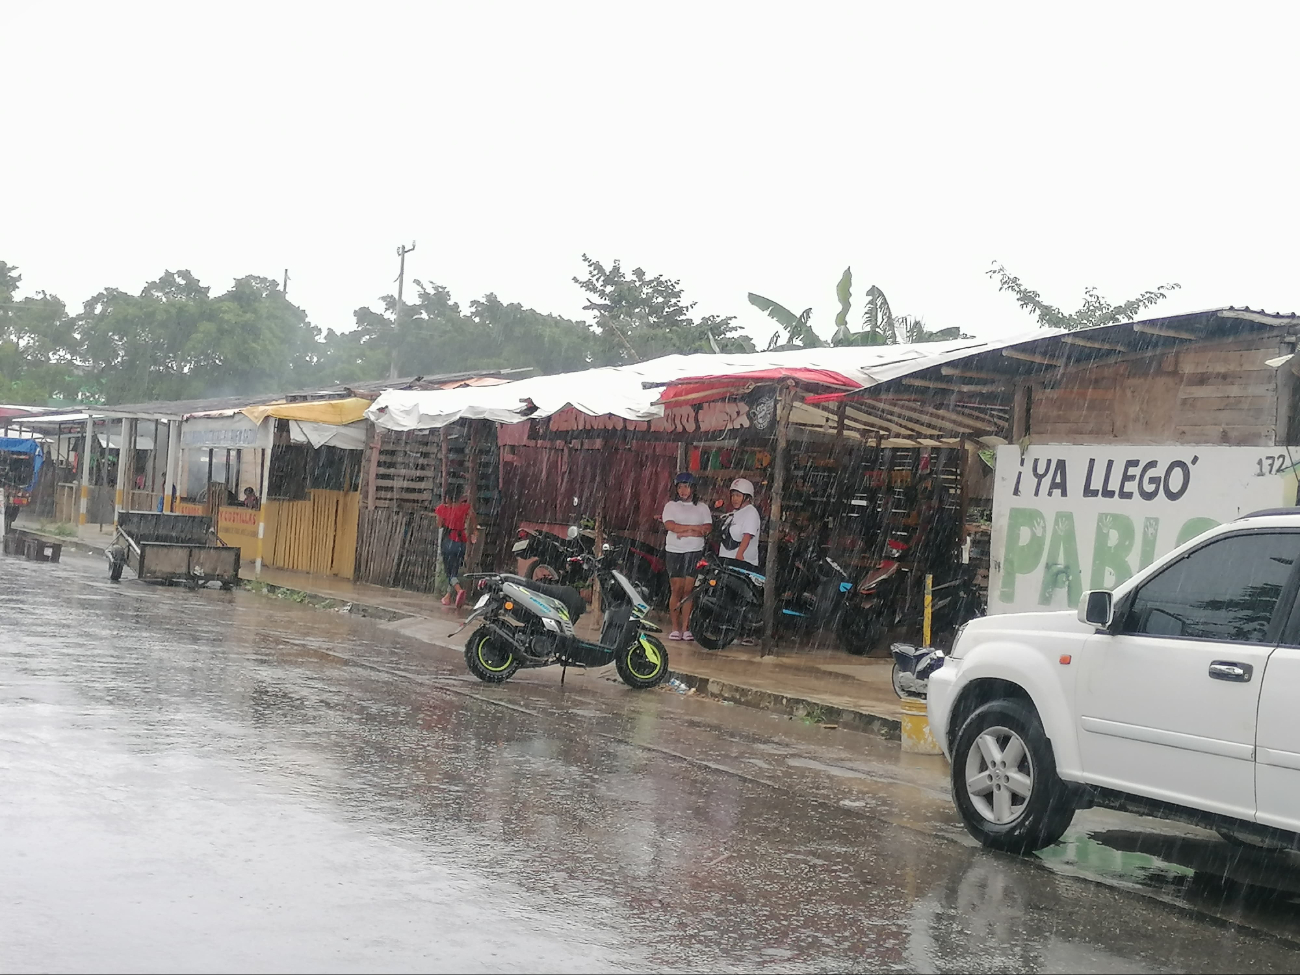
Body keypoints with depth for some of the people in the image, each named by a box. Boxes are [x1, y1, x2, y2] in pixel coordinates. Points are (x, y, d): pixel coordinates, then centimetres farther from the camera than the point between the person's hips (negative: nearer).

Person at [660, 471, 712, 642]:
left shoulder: (701, 507, 10)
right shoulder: (671, 505, 8)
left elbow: (708, 528, -2)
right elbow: (670, 525, -9)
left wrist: (686, 533, -12)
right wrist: (695, 527, -10)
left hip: (695, 552, 1)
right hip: (675, 551, -1)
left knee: (689, 590, -3)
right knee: (677, 590, -5)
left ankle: (685, 628, 0)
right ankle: (675, 628, -2)